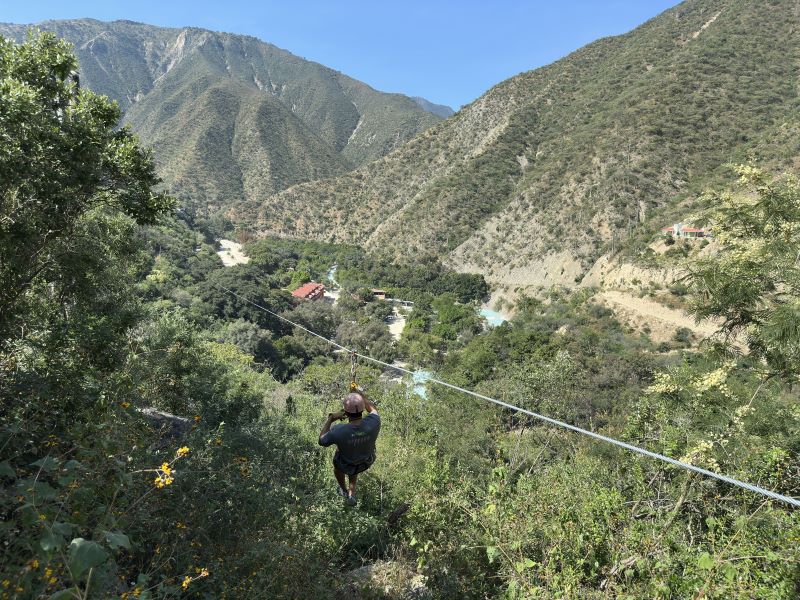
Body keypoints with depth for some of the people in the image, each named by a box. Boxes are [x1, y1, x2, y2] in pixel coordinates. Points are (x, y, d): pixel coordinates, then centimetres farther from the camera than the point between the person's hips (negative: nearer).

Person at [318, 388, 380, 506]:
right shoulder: (374, 422, -38)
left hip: (345, 465, -2)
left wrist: (330, 419, -14)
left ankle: (344, 490, 60)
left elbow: (322, 441, -19)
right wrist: (362, 395, 0)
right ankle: (351, 494, 46)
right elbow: (373, 410, -11)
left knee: (338, 467, 36)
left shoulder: (338, 431, -43)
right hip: (366, 463, 2)